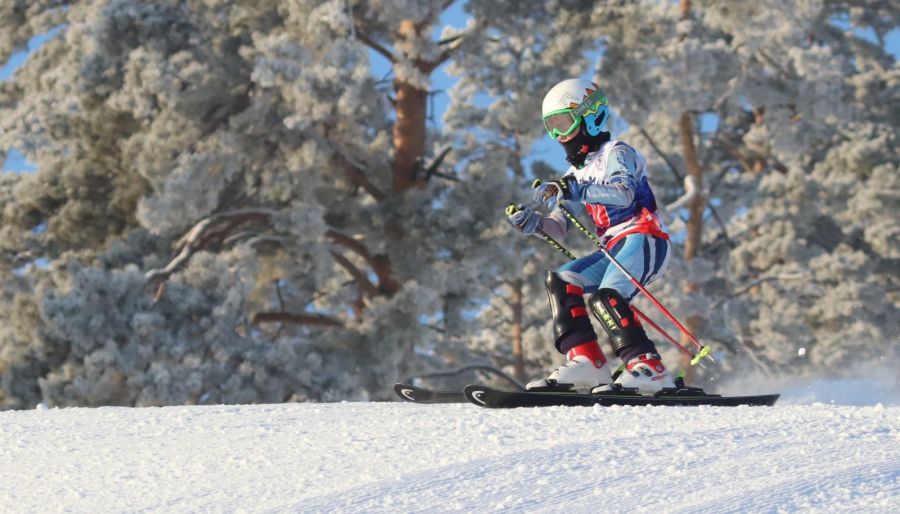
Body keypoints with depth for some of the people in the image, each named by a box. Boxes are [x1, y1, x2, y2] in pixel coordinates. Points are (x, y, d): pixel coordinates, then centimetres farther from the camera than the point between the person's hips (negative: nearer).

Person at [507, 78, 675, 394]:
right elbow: (558, 230, 18)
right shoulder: (577, 175, 24)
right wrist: (531, 222, -4)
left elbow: (625, 193, -22)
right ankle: (585, 361, -13)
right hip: (614, 250, 9)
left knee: (605, 299, -27)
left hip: (645, 240, -8)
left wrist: (575, 191, -31)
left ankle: (649, 369, -33)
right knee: (561, 281, -5)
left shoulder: (615, 152, 0)